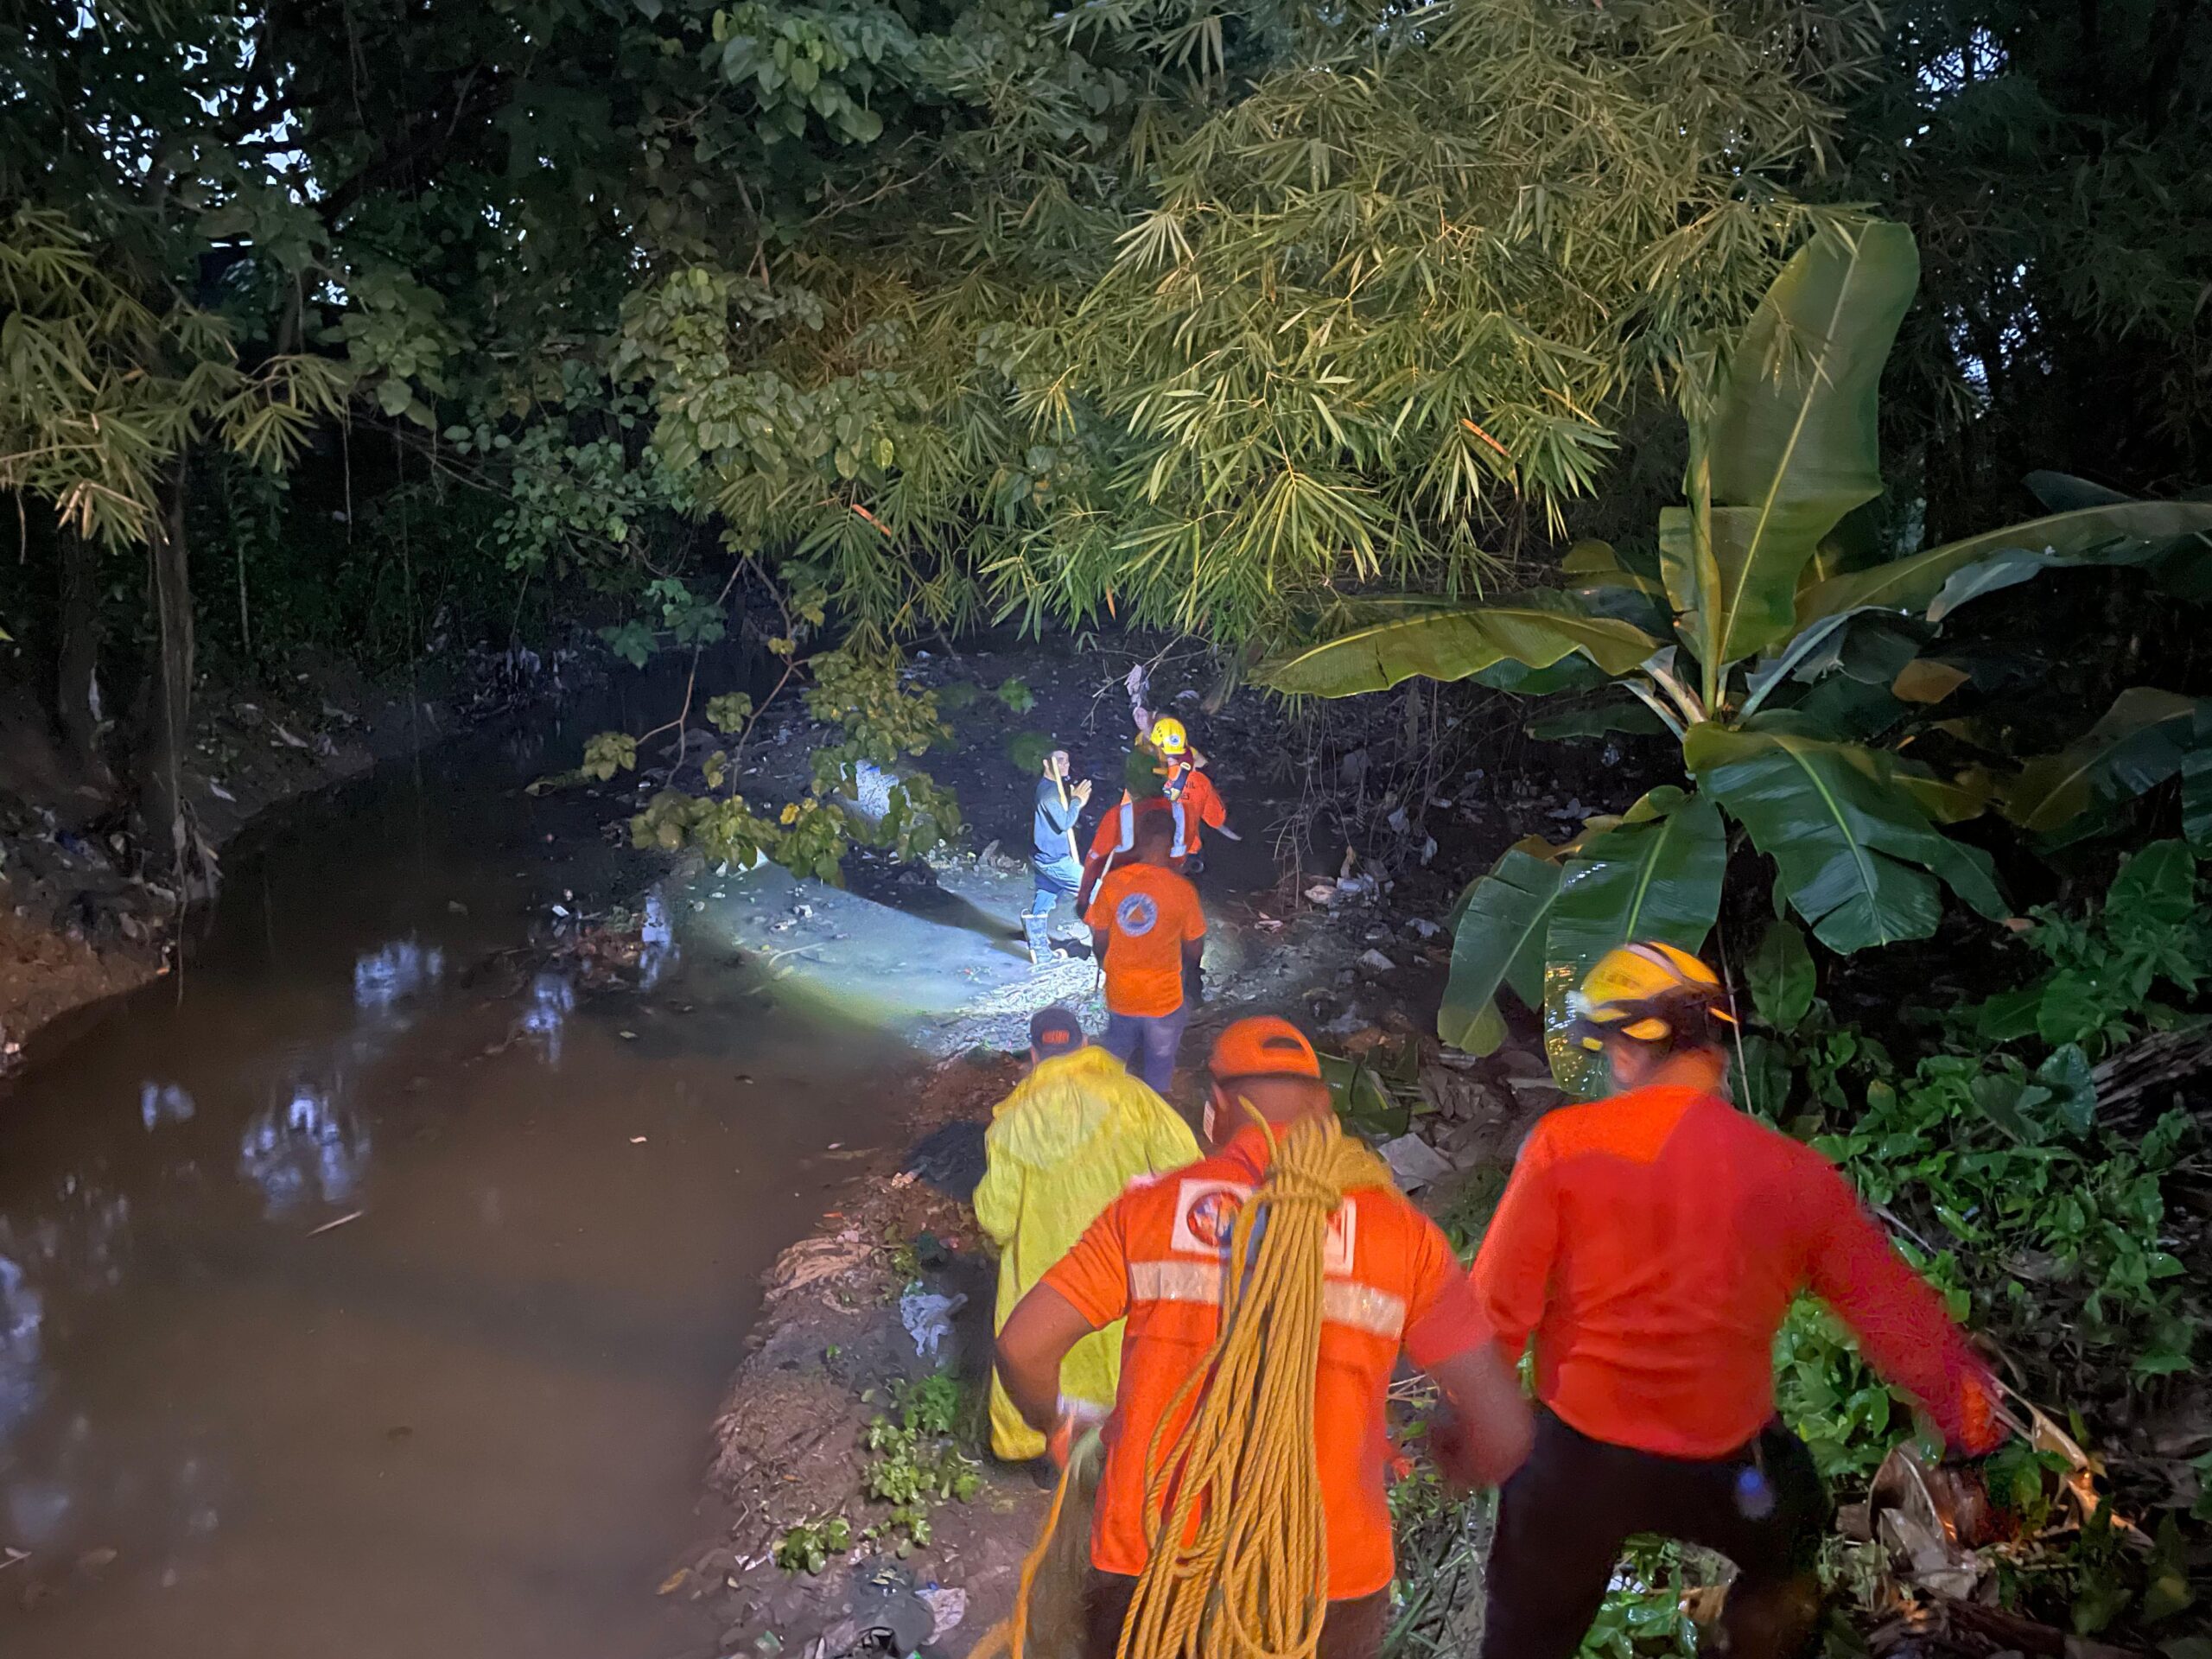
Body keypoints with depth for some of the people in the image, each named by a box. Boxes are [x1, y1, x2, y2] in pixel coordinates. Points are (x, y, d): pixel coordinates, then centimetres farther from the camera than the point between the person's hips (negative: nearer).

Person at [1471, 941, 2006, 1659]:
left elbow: (1498, 1304, -14)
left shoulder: (1565, 1143, -15)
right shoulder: (1794, 1174, -9)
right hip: (1726, 1457, 1)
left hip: (1579, 1451, -1)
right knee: (1786, 1566, 35)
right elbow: (1894, 1311, 0)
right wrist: (1972, 1409, 15)